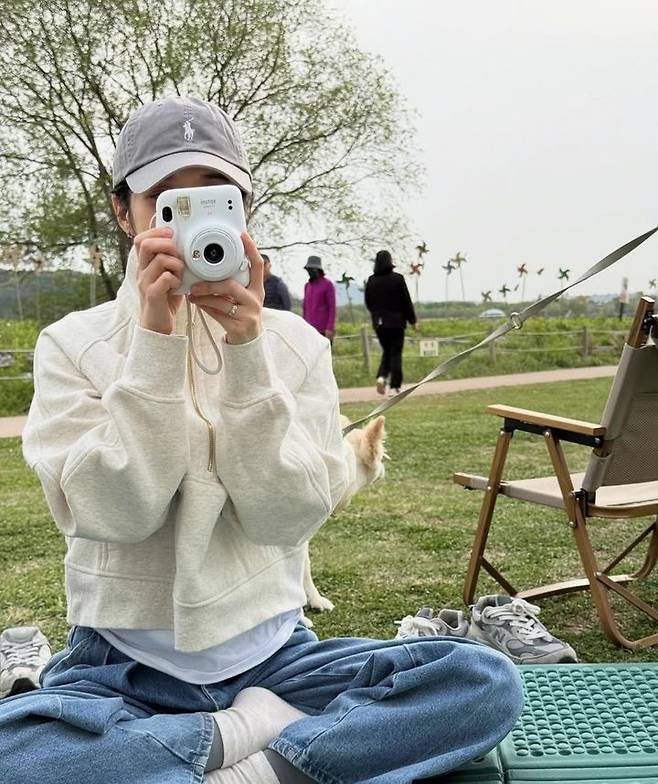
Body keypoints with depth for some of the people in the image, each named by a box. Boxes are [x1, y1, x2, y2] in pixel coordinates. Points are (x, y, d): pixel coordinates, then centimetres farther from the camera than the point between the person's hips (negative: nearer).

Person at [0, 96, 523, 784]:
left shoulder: (295, 342, 1)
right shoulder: (73, 344, -2)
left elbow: (287, 517, -10)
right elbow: (115, 513, -14)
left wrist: (246, 349, -19)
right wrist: (155, 340, -21)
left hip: (268, 652, 1)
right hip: (123, 661, -1)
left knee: (489, 683, -19)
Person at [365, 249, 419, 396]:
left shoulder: (371, 281, 1)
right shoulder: (397, 278, -11)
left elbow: (368, 303, 9)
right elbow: (406, 302, -8)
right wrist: (413, 320, 1)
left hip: (379, 323, 4)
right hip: (396, 322, -4)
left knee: (387, 351, 17)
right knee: (396, 353, 4)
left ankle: (382, 376, -6)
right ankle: (395, 386, 2)